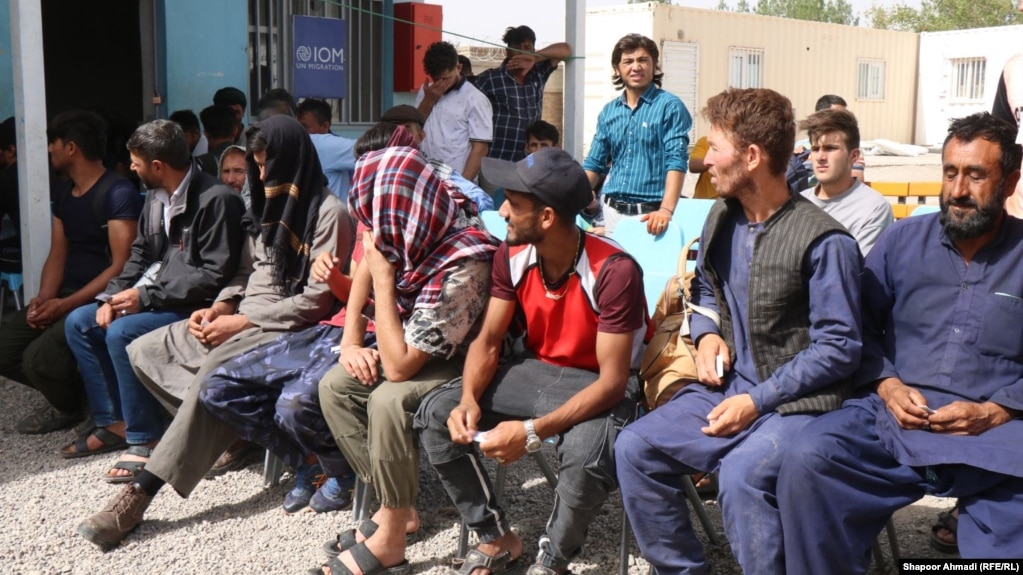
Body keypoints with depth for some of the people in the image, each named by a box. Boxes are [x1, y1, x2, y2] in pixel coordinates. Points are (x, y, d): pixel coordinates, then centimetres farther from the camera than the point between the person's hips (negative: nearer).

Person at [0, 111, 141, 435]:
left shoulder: (119, 193, -14)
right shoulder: (64, 193, 14)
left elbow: (120, 267, -19)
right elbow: (57, 255, 12)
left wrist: (65, 305, -21)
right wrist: (43, 298, -8)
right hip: (65, 296, 8)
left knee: (38, 358, -27)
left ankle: (70, 408, 5)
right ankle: (64, 389, 16)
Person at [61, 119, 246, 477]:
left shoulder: (217, 199, -19)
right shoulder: (156, 196, 8)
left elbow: (215, 275, -23)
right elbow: (140, 254, 16)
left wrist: (146, 295, -21)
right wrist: (113, 295, -2)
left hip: (192, 306, -9)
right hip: (151, 297, 10)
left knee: (121, 333, -28)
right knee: (78, 322, 3)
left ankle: (146, 441, -15)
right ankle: (113, 422, 7)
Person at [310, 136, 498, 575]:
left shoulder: (461, 268, -36)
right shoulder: (414, 231, -14)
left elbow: (397, 368, -33)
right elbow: (366, 268, 10)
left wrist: (383, 277, -29)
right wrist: (351, 339, 1)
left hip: (462, 363, -8)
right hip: (413, 345, 9)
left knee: (388, 400, -32)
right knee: (334, 385, -2)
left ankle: (390, 538, -13)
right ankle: (394, 506, 4)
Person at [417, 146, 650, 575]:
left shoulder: (614, 271, -27)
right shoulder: (513, 255, -9)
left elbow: (613, 381, -27)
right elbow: (488, 341, -2)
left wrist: (533, 432, -35)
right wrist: (470, 400, -24)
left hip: (597, 384, -5)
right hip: (536, 371, 6)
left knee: (585, 458, -37)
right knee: (436, 414, -11)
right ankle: (496, 537, 5)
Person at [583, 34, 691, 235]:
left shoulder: (670, 106, -5)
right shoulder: (608, 112, 12)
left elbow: (676, 161, -14)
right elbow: (594, 163, 16)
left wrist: (666, 209, -26)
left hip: (649, 213, -5)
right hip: (612, 211, 5)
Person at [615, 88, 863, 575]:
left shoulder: (824, 241, -15)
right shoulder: (721, 218, 7)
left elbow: (838, 348, -14)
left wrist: (757, 401, -18)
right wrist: (707, 334, 2)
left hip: (796, 402, -6)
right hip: (729, 388, 7)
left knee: (740, 474, -33)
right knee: (635, 448, -11)